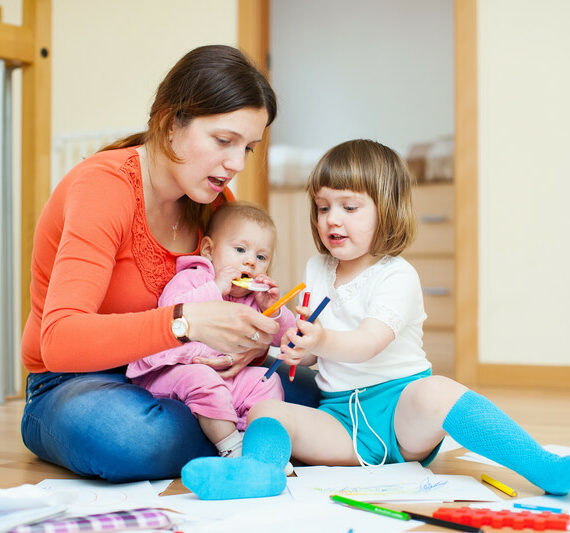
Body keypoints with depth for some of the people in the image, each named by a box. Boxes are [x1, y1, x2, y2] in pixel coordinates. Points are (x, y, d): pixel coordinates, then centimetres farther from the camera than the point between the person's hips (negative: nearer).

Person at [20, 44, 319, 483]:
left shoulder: (216, 200, 0)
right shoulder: (103, 184, -22)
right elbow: (60, 340, -35)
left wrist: (251, 341, -21)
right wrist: (186, 322, -47)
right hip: (73, 387, -5)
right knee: (130, 435, -40)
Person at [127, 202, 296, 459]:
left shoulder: (255, 298, 12)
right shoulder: (190, 278, -6)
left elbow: (285, 337, 11)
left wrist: (273, 310, -9)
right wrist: (215, 289, -28)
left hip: (224, 373, 6)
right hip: (170, 371, -6)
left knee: (267, 380, -8)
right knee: (202, 380, -34)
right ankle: (232, 449, -25)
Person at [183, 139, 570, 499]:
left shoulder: (397, 276, -5)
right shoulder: (317, 270, 15)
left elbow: (368, 343, -22)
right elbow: (311, 352, 17)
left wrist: (323, 341, -43)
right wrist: (298, 347, -7)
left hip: (399, 409, -5)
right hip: (340, 416, 5)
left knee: (434, 392, -36)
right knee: (264, 409, -16)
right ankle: (257, 470, -48)